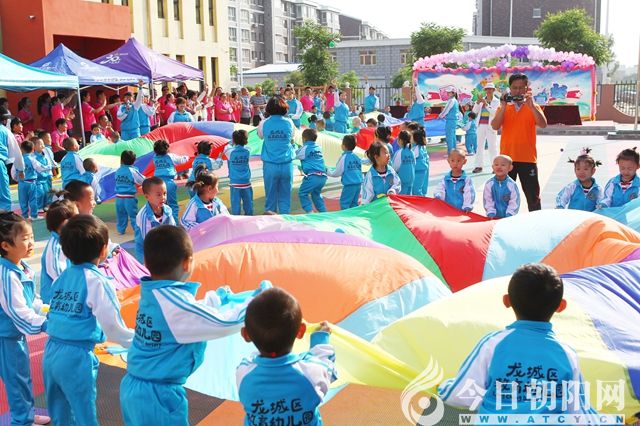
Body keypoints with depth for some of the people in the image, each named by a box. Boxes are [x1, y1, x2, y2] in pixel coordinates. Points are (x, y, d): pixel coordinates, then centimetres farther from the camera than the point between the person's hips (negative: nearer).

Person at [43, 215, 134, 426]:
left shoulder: (62, 276, 7)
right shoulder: (97, 281, -13)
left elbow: (57, 314, 14)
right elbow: (112, 326, -17)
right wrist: (135, 341, -2)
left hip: (51, 353, 7)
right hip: (76, 357, -7)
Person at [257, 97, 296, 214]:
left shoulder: (264, 123, -3)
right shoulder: (289, 122, -1)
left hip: (270, 164, 0)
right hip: (287, 164, 0)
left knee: (270, 195, 8)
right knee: (285, 195, 6)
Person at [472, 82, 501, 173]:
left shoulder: (496, 101, 3)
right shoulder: (481, 99, 11)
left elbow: (494, 112, -12)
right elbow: (474, 111, 5)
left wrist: (486, 104, -20)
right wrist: (477, 102, -11)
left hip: (490, 126, -4)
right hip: (481, 125, 4)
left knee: (492, 146, -6)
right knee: (480, 146, 4)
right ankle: (479, 166, 7)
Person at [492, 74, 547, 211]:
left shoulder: (533, 107, 3)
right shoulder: (503, 107, 6)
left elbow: (543, 124, -14)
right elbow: (495, 126, -9)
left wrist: (531, 105, -20)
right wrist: (503, 107, -17)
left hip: (528, 158, -1)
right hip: (507, 158, 1)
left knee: (533, 195, 6)